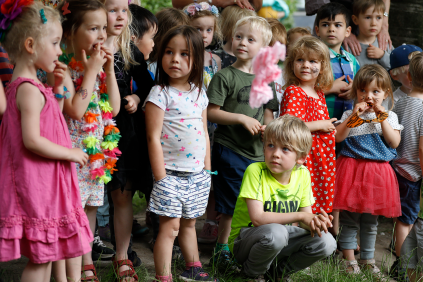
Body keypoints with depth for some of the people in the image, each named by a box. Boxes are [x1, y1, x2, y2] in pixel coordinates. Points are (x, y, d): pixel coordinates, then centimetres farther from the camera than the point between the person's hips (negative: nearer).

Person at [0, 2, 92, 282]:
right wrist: (70, 153, -16)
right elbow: (32, 140, -26)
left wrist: (58, 88, 12)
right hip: (37, 184, -10)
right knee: (40, 256, -3)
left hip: (47, 181, 10)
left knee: (46, 254, 15)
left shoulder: (28, 86, 12)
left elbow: (52, 120, 24)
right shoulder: (30, 90, -19)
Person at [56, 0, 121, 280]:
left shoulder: (98, 64, 10)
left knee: (90, 206, 16)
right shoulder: (64, 67, -14)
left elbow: (114, 108, 8)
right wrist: (91, 71, -18)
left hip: (97, 149, 8)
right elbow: (75, 110, -23)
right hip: (74, 148, -8)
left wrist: (109, 70, 0)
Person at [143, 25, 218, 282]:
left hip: (198, 174, 6)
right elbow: (154, 138, -12)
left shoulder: (199, 93, 9)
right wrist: (161, 177, -15)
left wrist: (207, 170, 14)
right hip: (171, 173, -6)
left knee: (189, 223, 19)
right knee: (170, 225, -7)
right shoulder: (160, 94, -10)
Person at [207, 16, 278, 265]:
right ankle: (222, 249, 11)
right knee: (231, 207, -3)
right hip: (230, 150, -5)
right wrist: (242, 119, -17)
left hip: (258, 152, 5)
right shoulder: (225, 76, -5)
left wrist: (267, 127, -4)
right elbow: (211, 113, -9)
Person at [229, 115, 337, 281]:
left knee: (326, 243, -15)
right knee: (275, 232, -37)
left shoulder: (302, 175, -4)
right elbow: (257, 218, -27)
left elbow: (304, 220, -1)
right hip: (245, 241, -5)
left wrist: (314, 221, -26)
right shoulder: (255, 171, -20)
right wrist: (300, 216, -28)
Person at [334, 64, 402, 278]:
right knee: (349, 219, 0)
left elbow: (394, 142, -7)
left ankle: (368, 259, 22)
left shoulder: (389, 116, 6)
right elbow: (338, 137, -10)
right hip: (351, 169, -1)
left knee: (370, 221, 12)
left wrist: (382, 118, -12)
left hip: (377, 172, 2)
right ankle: (349, 259, 10)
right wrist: (354, 116, -15)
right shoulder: (350, 114, 3)